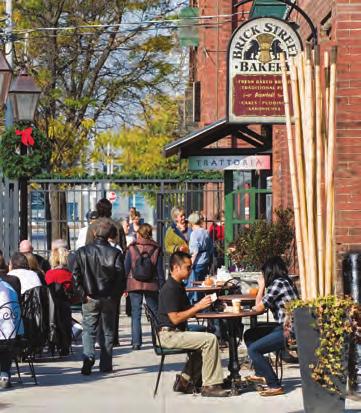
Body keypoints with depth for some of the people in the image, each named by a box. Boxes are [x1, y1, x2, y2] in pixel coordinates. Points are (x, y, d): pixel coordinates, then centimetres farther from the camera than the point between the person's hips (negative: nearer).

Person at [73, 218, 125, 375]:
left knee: (88, 330, 6)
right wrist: (115, 296, 3)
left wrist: (83, 294, -3)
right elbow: (121, 277, -8)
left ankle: (88, 356, -18)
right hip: (109, 298, 1)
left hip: (90, 299, -1)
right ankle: (105, 364, 15)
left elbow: (75, 276, -8)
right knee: (108, 331, 12)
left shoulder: (82, 252, -4)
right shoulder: (115, 253, -6)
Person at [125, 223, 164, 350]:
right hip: (151, 284, 1)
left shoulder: (131, 248, -1)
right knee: (155, 311, 12)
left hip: (134, 284, -1)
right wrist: (162, 286, 7)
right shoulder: (156, 249, 2)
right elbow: (160, 270, 3)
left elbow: (126, 268, 0)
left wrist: (124, 286, 6)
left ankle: (136, 342, -4)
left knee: (136, 313, 2)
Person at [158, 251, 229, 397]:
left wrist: (201, 305, 3)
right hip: (169, 334, -10)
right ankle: (209, 386, -13)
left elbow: (186, 312, 22)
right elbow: (175, 318, -22)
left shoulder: (179, 286, 16)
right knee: (210, 339, -17)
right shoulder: (169, 289, -16)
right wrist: (198, 306, -18)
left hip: (177, 333, 10)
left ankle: (185, 380, 13)